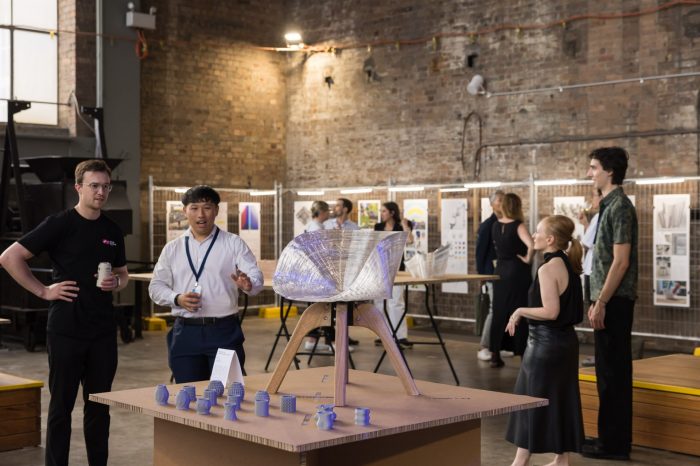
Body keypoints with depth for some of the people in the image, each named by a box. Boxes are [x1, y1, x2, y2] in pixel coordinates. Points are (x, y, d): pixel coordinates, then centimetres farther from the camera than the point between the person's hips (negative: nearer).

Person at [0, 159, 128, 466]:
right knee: (62, 405, 3)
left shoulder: (113, 231, 10)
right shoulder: (59, 224, -6)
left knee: (99, 405, 11)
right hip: (66, 331, -5)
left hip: (103, 331, 5)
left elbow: (123, 273, 23)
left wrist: (116, 282, 0)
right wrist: (43, 291, -9)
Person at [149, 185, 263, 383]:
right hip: (185, 332, 2)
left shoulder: (234, 244, 2)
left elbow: (256, 278, -6)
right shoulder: (172, 249, 10)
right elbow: (156, 286, 12)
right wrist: (177, 299, -8)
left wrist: (249, 284, -30)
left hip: (224, 331, -2)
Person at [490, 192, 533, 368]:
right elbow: (531, 245, -27)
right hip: (518, 271, -5)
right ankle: (523, 353, 5)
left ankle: (495, 355, 13)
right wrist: (528, 259, -13)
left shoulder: (495, 225, 3)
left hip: (500, 271, 5)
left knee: (499, 312, 10)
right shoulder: (518, 226, -13)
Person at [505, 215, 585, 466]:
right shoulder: (569, 266, 9)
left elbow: (551, 311, -25)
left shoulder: (548, 269, -18)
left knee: (532, 398, 0)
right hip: (566, 339, 9)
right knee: (561, 398, 13)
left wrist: (520, 311, -13)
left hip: (546, 342, -9)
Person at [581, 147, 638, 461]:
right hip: (609, 300, 10)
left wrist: (601, 302, -19)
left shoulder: (620, 207, -15)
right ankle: (612, 438, 22)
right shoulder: (609, 205, 15)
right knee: (610, 371, 14)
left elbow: (621, 262, -20)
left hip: (615, 302, -10)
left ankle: (614, 443, 3)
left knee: (612, 373, -4)